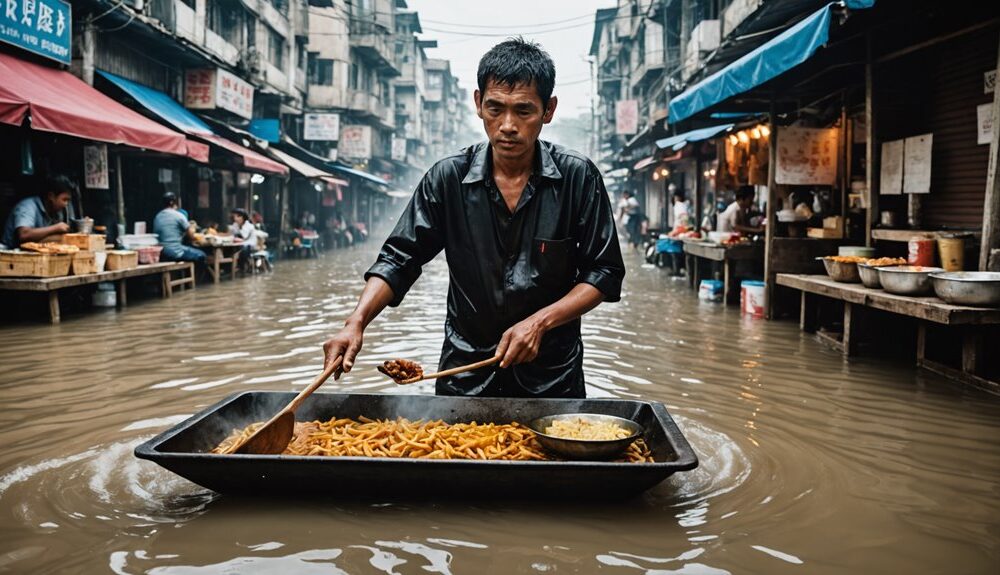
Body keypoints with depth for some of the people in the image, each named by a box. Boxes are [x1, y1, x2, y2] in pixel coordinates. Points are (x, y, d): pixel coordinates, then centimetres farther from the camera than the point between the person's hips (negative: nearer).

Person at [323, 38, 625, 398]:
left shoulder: (578, 178, -10)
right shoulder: (447, 178, -7)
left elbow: (604, 273, -6)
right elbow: (399, 259, -4)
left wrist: (540, 321, -18)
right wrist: (356, 322, -19)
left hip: (552, 376, 0)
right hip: (466, 373, 1)